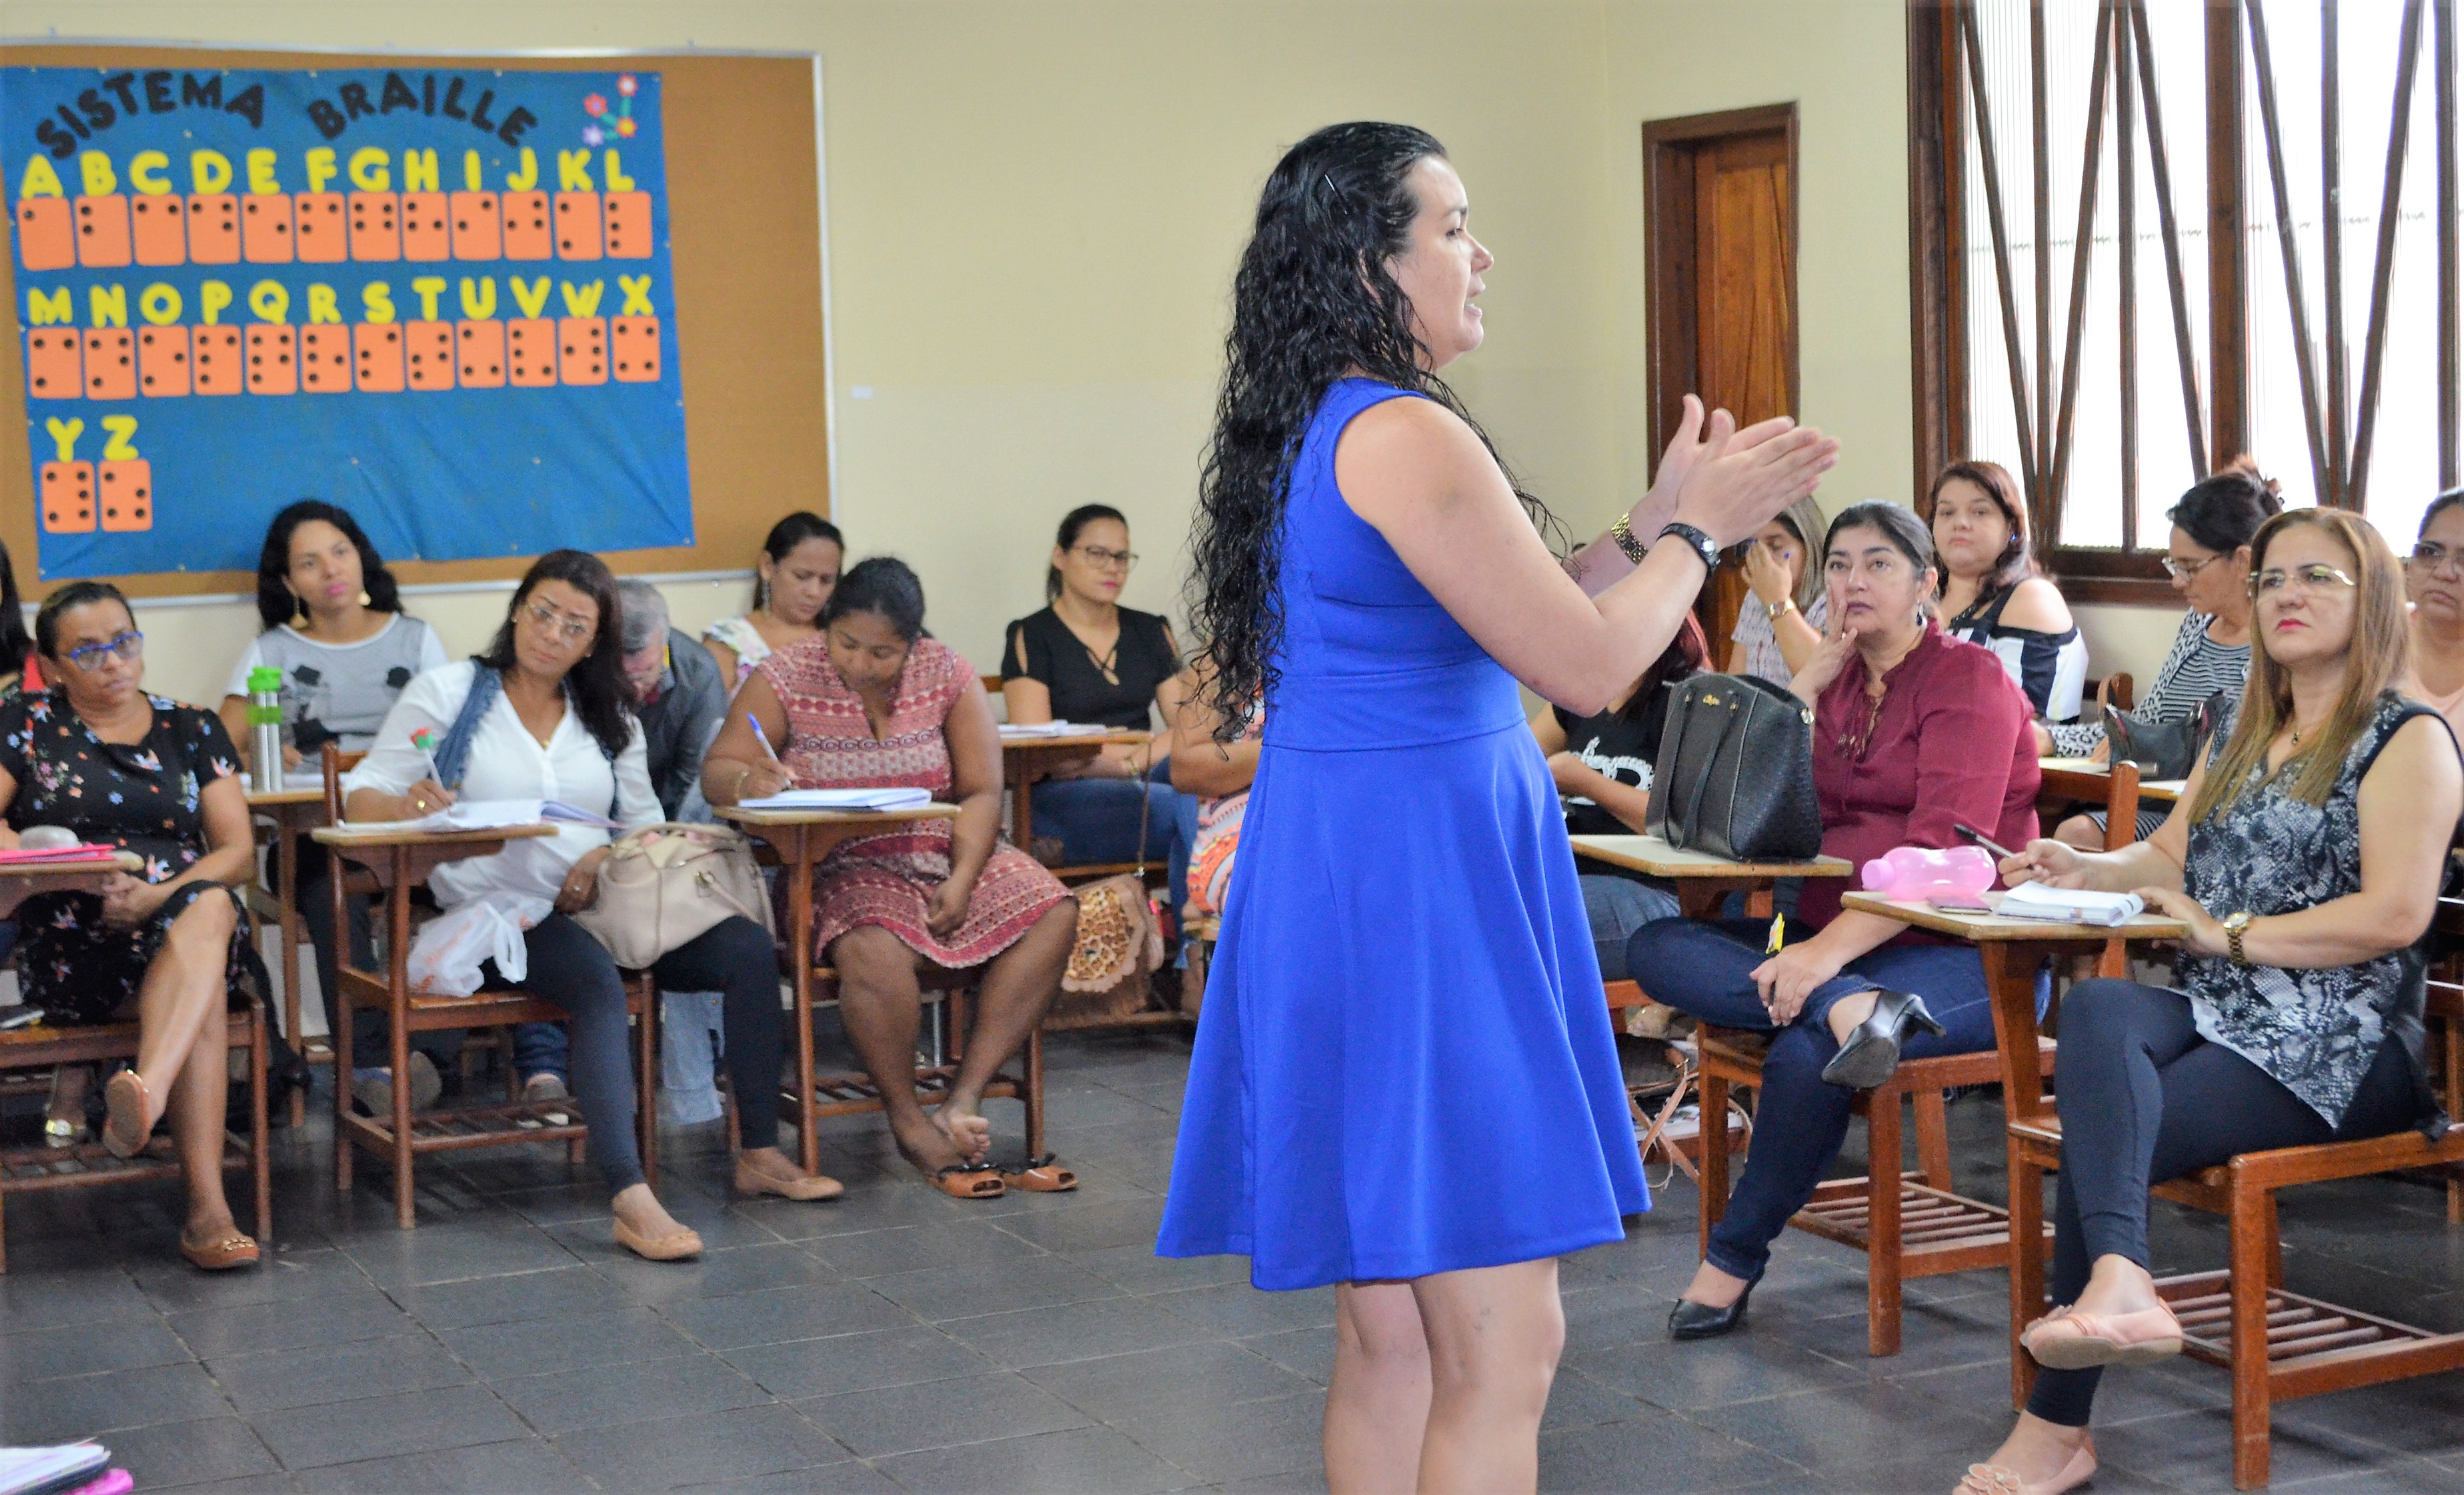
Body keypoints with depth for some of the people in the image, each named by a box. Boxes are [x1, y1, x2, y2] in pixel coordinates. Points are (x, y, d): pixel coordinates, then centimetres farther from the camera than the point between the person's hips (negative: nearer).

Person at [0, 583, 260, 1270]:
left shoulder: (192, 730, 18)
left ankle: (146, 1091, -59)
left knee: (208, 907, -37)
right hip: (71, 953, -2)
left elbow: (238, 850, 8)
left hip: (185, 919, 2)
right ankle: (207, 1206, -46)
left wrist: (161, 896, -12)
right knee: (201, 992, -34)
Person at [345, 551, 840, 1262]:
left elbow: (645, 824, 17)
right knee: (598, 982, -37)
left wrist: (609, 858, -7)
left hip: (599, 906, 5)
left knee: (749, 949, -17)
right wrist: (408, 808, -22)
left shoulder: (609, 717, 19)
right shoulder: (447, 694, 6)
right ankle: (631, 1201, -49)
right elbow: (360, 795, 2)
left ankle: (760, 1154, -10)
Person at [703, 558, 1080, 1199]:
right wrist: (751, 781, -32)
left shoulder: (948, 675, 2)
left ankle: (962, 1101, -20)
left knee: (1054, 914, -20)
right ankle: (907, 1117, -14)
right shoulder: (784, 679, -3)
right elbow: (716, 770, -8)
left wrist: (962, 880, -16)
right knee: (875, 949, -37)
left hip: (944, 855, 4)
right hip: (837, 866, -4)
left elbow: (982, 792, 0)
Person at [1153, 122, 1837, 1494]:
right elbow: (1589, 668, -13)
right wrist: (1697, 531, 2)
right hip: (1416, 879, -10)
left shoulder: (1307, 437, 15)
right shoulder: (1403, 438, -16)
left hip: (1340, 865, 10)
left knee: (1392, 1335, 15)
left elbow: (1508, 619, 22)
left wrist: (1655, 527, 16)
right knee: (1503, 1348, -7)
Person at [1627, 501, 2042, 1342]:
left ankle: (1736, 1258, -13)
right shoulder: (1840, 681, 17)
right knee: (1656, 948, -16)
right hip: (1834, 942, 7)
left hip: (1956, 950, -7)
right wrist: (1814, 676, 4)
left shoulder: (1970, 678, -5)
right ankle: (1846, 1010, -36)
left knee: (1805, 1052, -34)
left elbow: (1945, 847, -19)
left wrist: (1832, 947, -31)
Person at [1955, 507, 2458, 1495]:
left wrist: (2230, 934, -12)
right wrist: (2089, 870, 4)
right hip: (2217, 1019, 6)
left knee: (2101, 1138, -26)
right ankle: (2120, 1287, -53)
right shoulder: (2241, 731, 24)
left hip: (2340, 1043, -6)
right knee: (2095, 1009, -31)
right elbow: (2172, 856, 27)